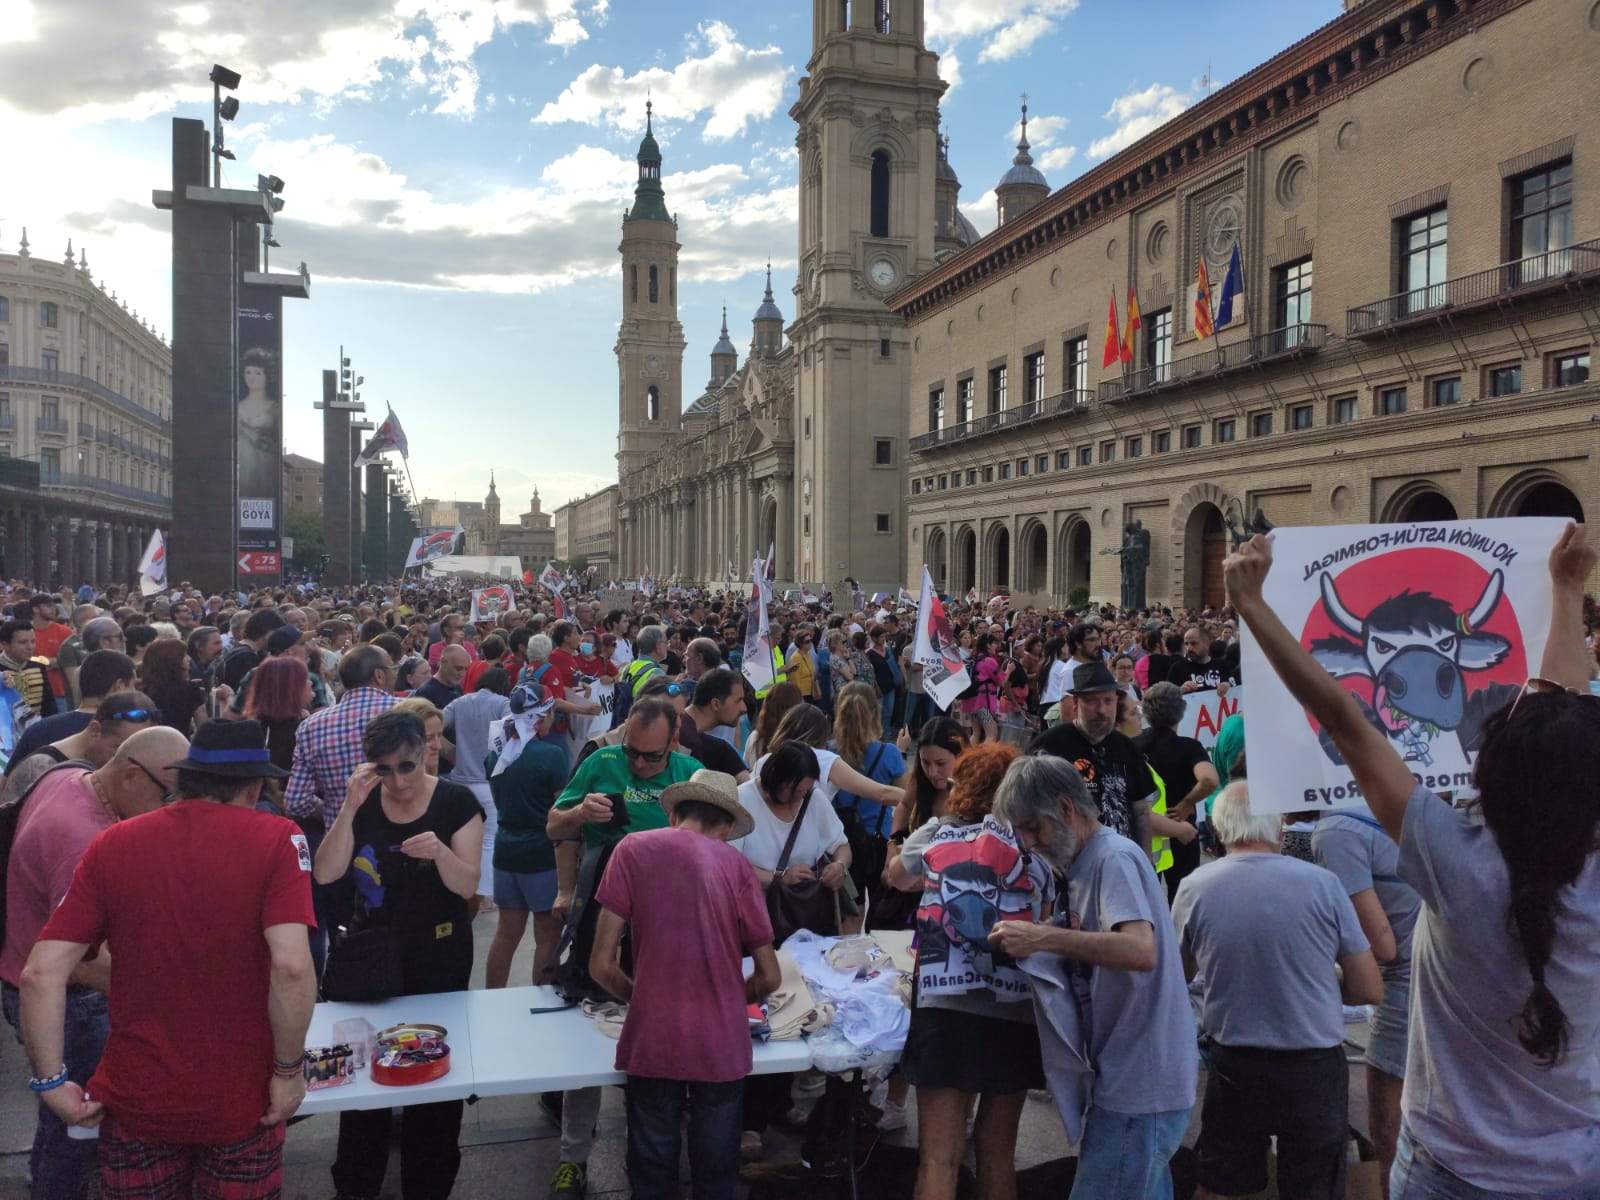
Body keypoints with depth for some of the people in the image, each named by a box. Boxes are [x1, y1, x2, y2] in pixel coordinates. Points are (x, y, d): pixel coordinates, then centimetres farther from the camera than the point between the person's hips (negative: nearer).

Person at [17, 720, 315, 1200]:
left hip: (137, 1101, 2)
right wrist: (289, 1069, -12)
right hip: (242, 1102, -2)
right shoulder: (277, 839, -14)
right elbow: (292, 965, -24)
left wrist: (51, 1079, 0)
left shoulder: (111, 845, -4)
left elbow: (41, 973, -9)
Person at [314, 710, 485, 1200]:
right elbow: (325, 874, -14)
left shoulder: (456, 801, -13)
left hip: (438, 958, -3)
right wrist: (349, 807, -25)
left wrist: (440, 852, -35)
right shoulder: (363, 803, -4)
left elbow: (468, 886, -15)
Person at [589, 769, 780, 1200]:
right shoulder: (735, 864, 2)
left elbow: (601, 965, -2)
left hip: (653, 1043, 0)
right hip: (721, 1046, 1)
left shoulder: (633, 850, 0)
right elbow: (769, 977, 7)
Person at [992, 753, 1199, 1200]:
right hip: (1139, 1080, 10)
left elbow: (1141, 951, -30)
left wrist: (1044, 937, -29)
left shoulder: (1114, 858, -16)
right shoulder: (1087, 864, 13)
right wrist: (1041, 943, 1)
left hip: (1139, 1088, -10)